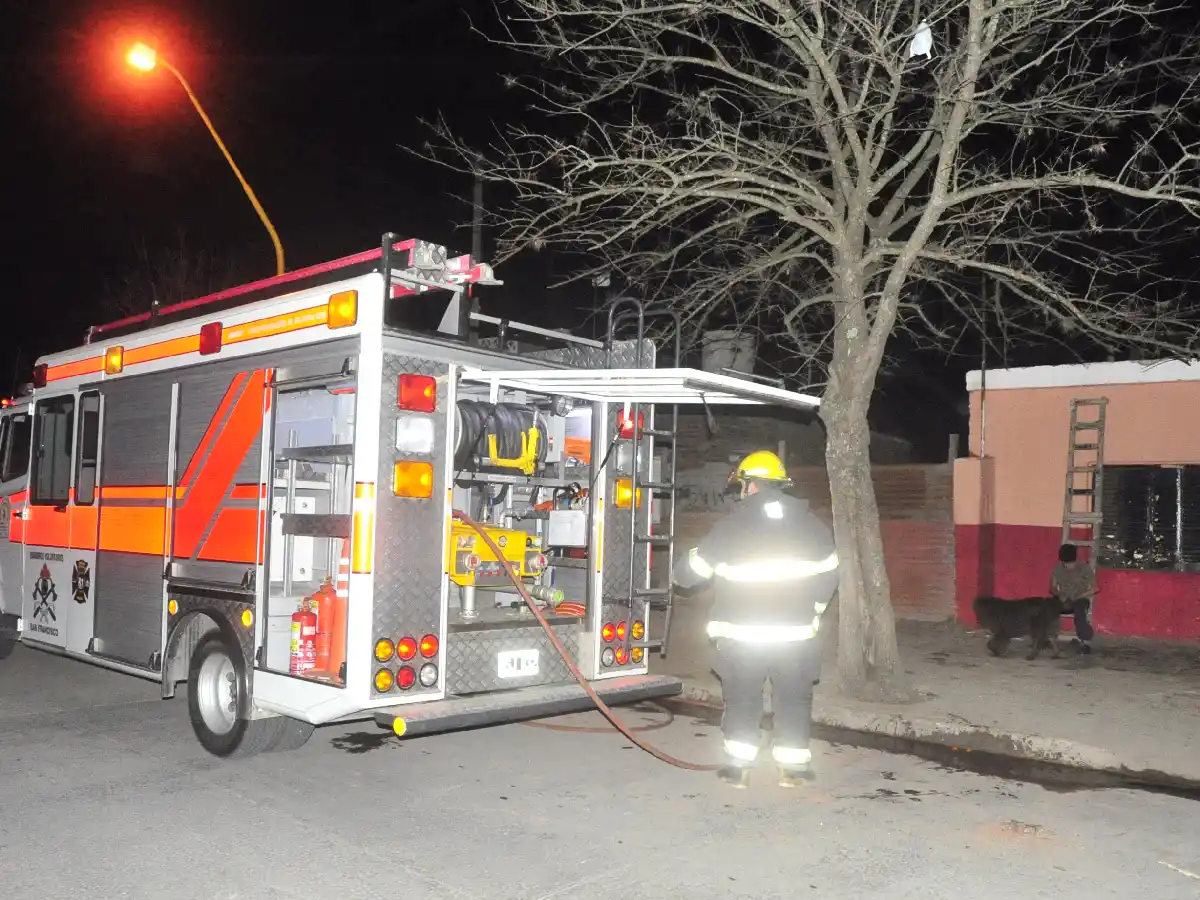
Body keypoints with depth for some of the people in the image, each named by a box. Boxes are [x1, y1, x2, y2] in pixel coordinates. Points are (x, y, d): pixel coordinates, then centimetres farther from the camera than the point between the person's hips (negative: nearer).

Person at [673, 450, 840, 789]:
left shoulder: (731, 525, -7)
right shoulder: (808, 521, 3)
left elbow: (692, 573, -1)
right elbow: (830, 572, 9)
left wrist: (681, 569, 22)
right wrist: (813, 608, 22)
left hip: (742, 633, -2)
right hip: (796, 632, 2)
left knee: (741, 698, 11)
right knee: (794, 698, 14)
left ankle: (738, 765, 11)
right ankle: (793, 766, 17)